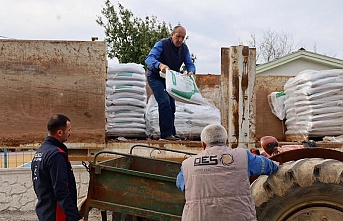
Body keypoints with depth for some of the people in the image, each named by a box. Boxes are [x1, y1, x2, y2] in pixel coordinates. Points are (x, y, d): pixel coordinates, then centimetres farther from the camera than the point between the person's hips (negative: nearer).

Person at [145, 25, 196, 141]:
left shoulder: (184, 48, -4)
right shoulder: (162, 44, -24)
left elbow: (189, 64, -7)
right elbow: (149, 58, -36)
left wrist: (191, 72, -32)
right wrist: (159, 65, -57)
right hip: (155, 77, -7)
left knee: (171, 104, 9)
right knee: (164, 102, -21)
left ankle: (171, 132, 19)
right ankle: (166, 134, -22)